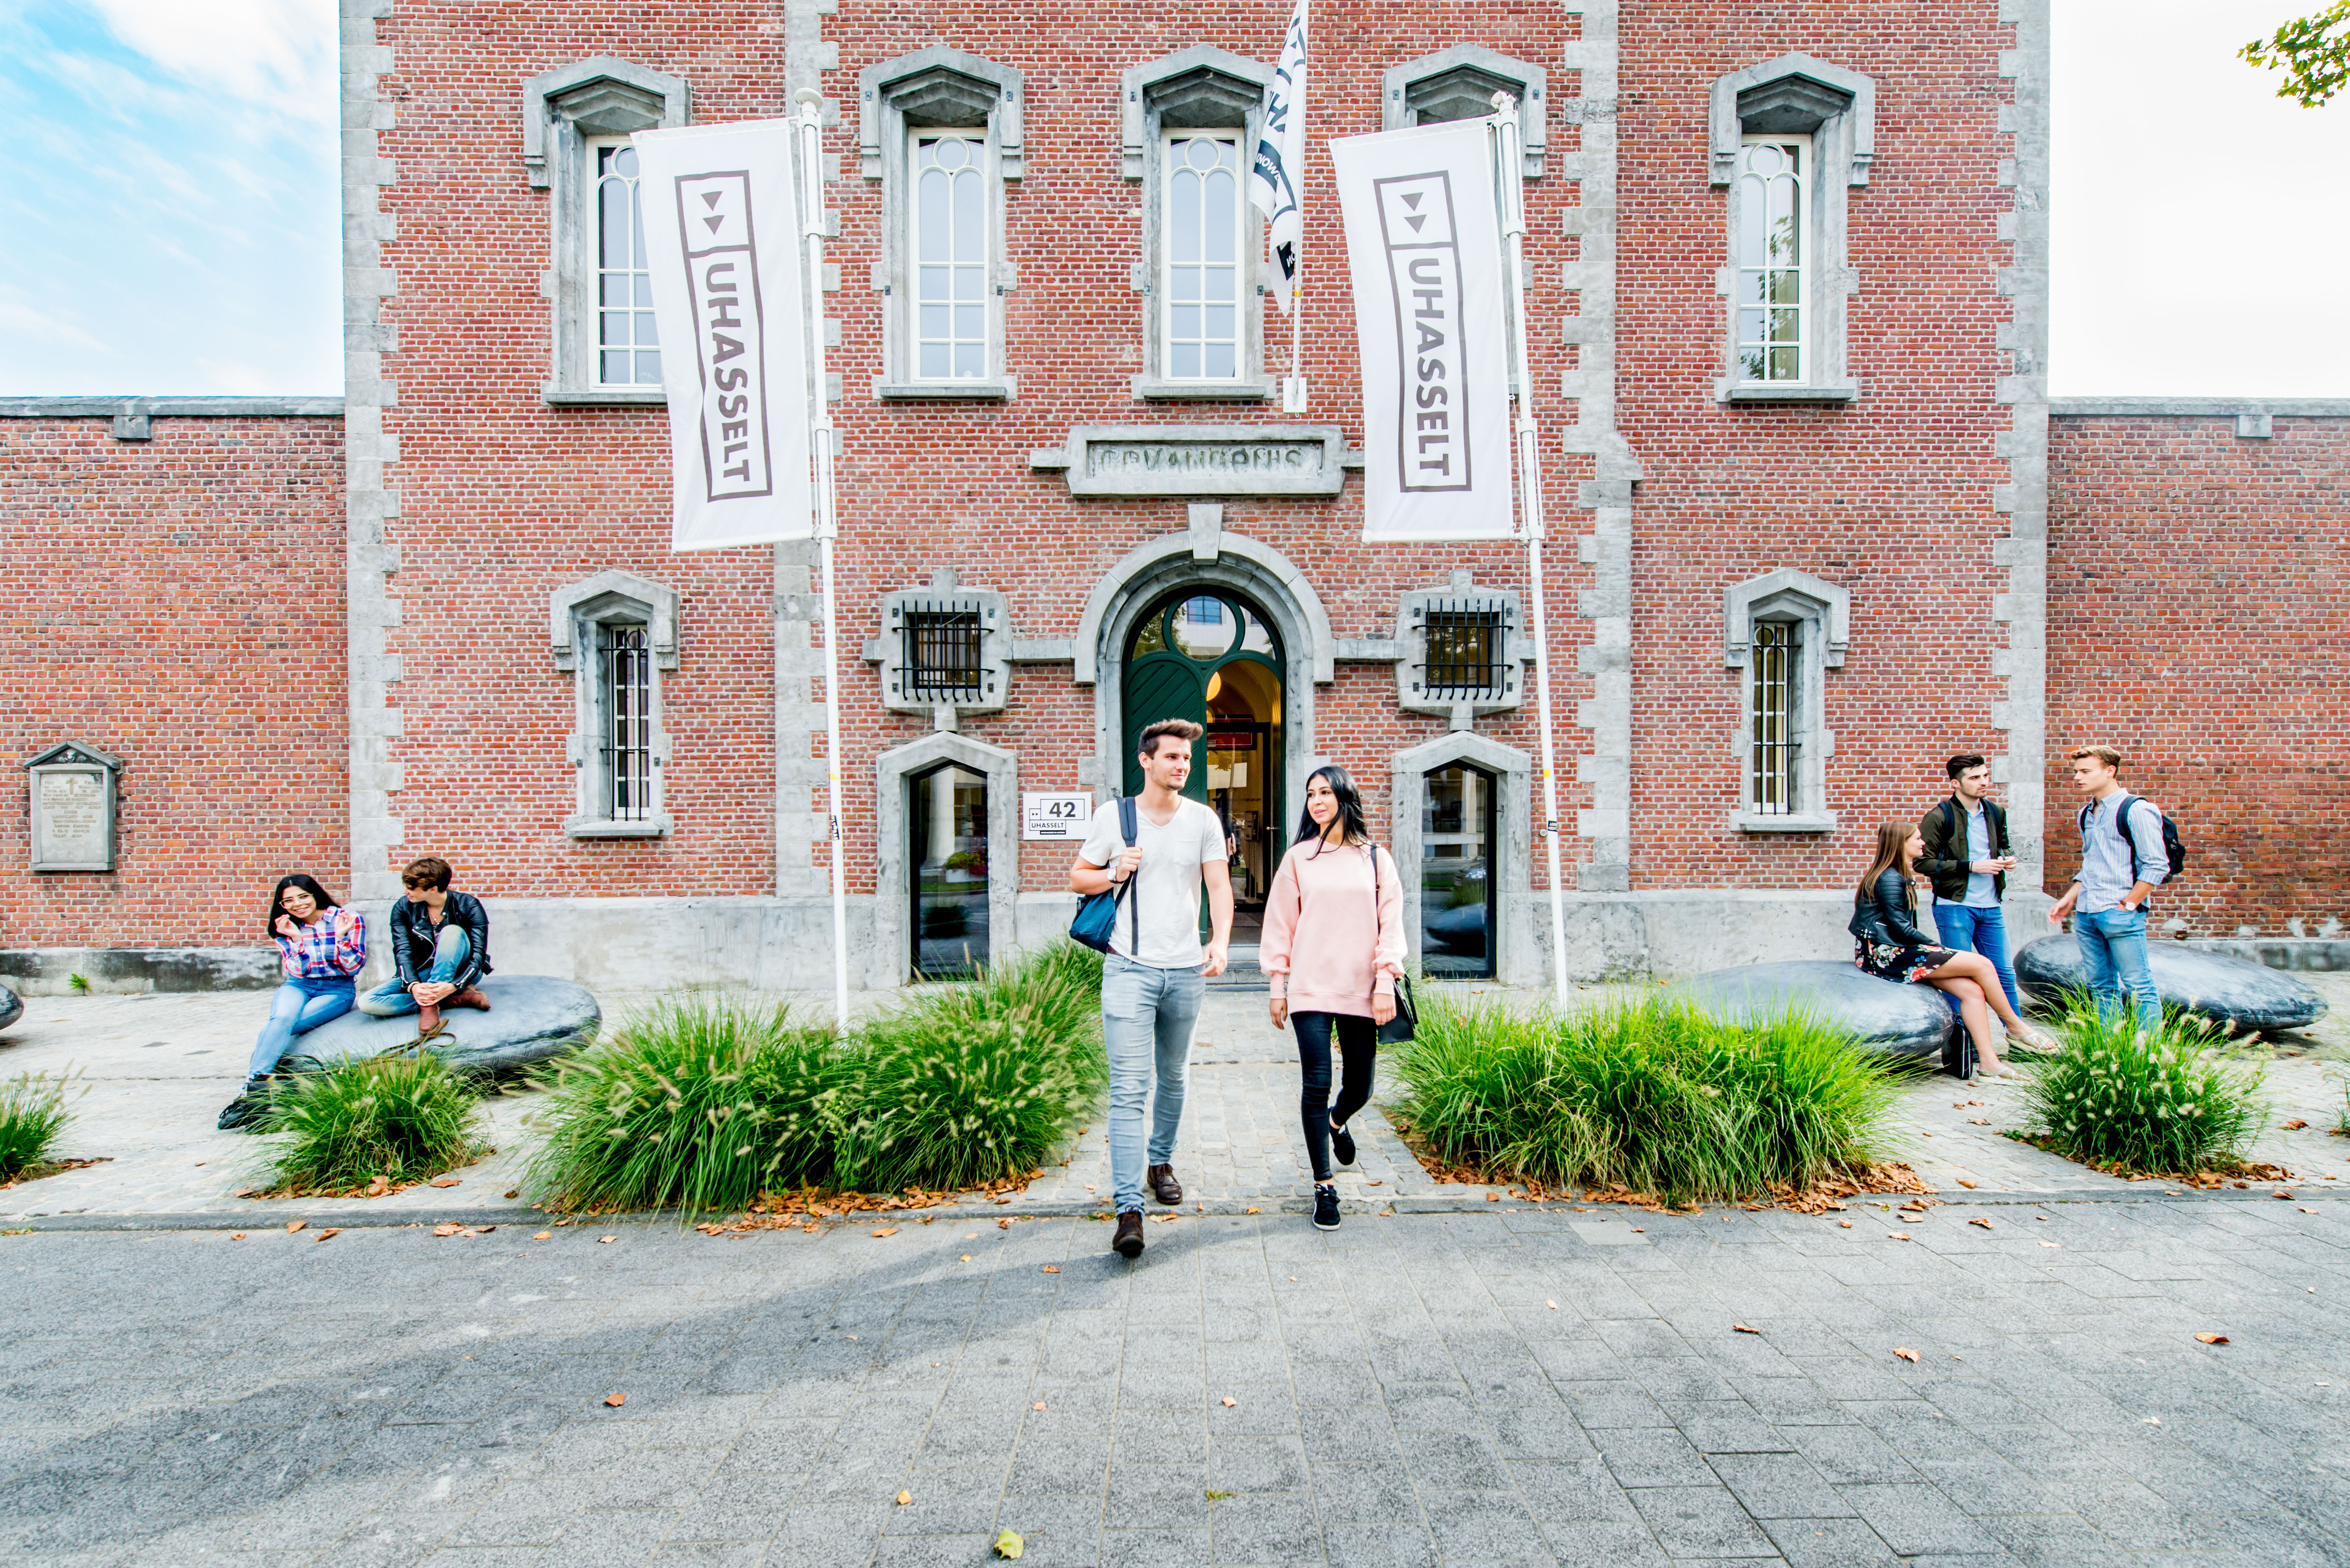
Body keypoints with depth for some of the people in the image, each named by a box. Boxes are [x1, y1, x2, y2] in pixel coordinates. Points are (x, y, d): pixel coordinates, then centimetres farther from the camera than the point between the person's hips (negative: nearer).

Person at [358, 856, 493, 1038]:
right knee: (367, 1003, -22)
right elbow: (403, 952, -13)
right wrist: (413, 985, -33)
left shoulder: (468, 906, -13)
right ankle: (457, 999, -25)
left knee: (452, 932, -31)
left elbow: (479, 955, -19)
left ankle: (430, 1004, -34)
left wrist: (452, 986, -36)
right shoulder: (403, 909, -4)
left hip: (459, 974, -4)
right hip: (420, 976, 4)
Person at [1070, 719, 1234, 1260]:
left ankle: (1162, 1161, 41)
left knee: (1174, 1077, 18)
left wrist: (1221, 941, -18)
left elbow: (1219, 885, -2)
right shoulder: (1113, 815, 1)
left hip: (1186, 970, 3)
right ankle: (1129, 1208, -5)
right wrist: (1113, 874, -12)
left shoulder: (1203, 820, 5)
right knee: (1129, 1088, -8)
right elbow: (1078, 877, 9)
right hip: (1129, 968, -2)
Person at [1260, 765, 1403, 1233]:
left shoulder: (1375, 858, 6)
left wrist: (1386, 983, -5)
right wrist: (1277, 987, 3)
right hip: (1311, 991, -1)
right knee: (1316, 1086, -3)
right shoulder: (1298, 858, 4)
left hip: (1361, 990, 1)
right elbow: (1281, 925, 5)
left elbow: (1390, 923, 4)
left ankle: (1337, 1121, 46)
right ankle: (1324, 1188, 12)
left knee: (1360, 1087, 10)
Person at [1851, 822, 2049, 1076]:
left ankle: (1988, 1060, -4)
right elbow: (1901, 929, -14)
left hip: (1894, 953, 10)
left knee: (1972, 990, -3)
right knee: (1981, 964, -10)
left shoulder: (1899, 877, 20)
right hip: (1887, 956, -10)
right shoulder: (1890, 878, -12)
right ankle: (2015, 1025, 11)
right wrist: (1941, 949, -4)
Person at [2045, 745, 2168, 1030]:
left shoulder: (2137, 810, -7)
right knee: (2101, 986, 11)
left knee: (2138, 985, -3)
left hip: (2121, 915, -7)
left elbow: (2156, 866, -11)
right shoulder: (2087, 814, 16)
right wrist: (2070, 899, 16)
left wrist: (2128, 905, -14)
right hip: (2086, 914, 7)